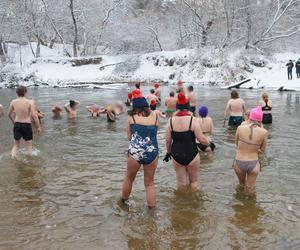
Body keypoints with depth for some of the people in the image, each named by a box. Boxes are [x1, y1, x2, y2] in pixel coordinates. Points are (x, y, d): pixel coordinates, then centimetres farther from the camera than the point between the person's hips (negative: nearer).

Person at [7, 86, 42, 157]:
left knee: (16, 145, 19)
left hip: (17, 125, 3)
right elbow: (34, 115, -16)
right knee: (29, 145, 12)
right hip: (27, 125, -3)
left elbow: (9, 114, 7)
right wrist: (38, 127, -8)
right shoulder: (29, 102, -12)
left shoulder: (13, 102, -2)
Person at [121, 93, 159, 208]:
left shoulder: (131, 117, 2)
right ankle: (151, 208, 20)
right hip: (152, 153, 1)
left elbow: (129, 137, 9)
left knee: (129, 179, 23)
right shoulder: (155, 116, 6)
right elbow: (155, 133, 14)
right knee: (149, 183, 17)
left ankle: (123, 202, 40)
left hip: (135, 152, -1)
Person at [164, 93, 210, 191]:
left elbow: (168, 141, 1)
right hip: (191, 155, -2)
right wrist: (209, 142, 9)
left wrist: (168, 152, 17)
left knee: (181, 182, 17)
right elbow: (201, 139, -11)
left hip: (176, 155, 3)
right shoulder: (192, 120, -13)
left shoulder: (171, 121, -4)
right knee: (193, 181, 18)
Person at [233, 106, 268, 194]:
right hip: (253, 164, -1)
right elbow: (262, 150, 1)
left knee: (241, 184, 32)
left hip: (239, 163, 1)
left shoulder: (240, 128, -10)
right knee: (250, 190, 24)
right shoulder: (264, 132, -12)